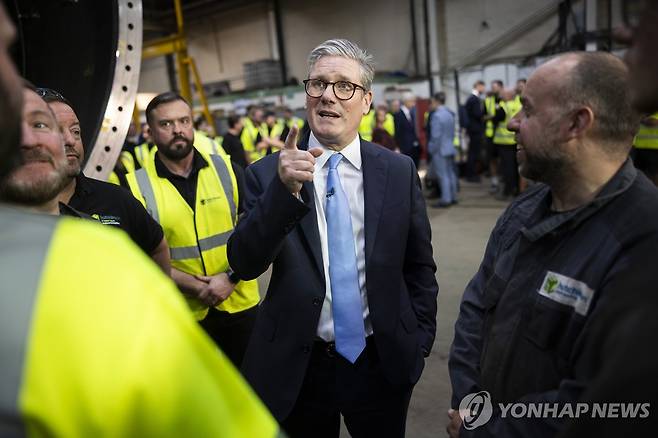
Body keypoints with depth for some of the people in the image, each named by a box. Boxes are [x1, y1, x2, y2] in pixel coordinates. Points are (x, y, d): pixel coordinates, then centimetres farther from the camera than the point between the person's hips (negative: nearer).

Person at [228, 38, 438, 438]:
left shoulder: (399, 171, -4)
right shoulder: (268, 173, -7)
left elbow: (419, 266, 4)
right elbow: (244, 264, -16)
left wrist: (421, 339, 4)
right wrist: (284, 190, -29)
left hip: (381, 362, 1)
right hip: (298, 366, 0)